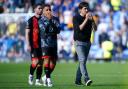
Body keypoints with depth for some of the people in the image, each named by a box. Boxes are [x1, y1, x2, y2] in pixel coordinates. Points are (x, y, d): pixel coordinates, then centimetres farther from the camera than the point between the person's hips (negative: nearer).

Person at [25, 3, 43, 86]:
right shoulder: (31, 20, -3)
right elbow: (27, 33, -5)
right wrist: (28, 45, -12)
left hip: (42, 45, 5)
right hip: (34, 45, -5)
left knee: (40, 63, 3)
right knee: (35, 61, -14)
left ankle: (38, 80, 8)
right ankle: (31, 75, 10)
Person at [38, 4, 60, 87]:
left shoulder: (55, 19, 9)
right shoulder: (41, 20, 0)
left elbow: (58, 30, -2)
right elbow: (44, 29, -17)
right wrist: (48, 20, -15)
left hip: (54, 43, 4)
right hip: (45, 43, -4)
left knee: (53, 62, 4)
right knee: (47, 59, -15)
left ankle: (45, 77, 23)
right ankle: (48, 79, -11)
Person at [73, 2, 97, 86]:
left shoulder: (89, 17, 8)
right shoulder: (76, 18, -6)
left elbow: (95, 28, 2)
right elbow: (79, 28, -19)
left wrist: (92, 20, -14)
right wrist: (86, 19, -23)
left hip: (87, 42, 6)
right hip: (79, 42, -6)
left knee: (83, 61, 8)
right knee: (82, 60, -18)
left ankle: (78, 80, 17)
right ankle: (86, 79, -28)